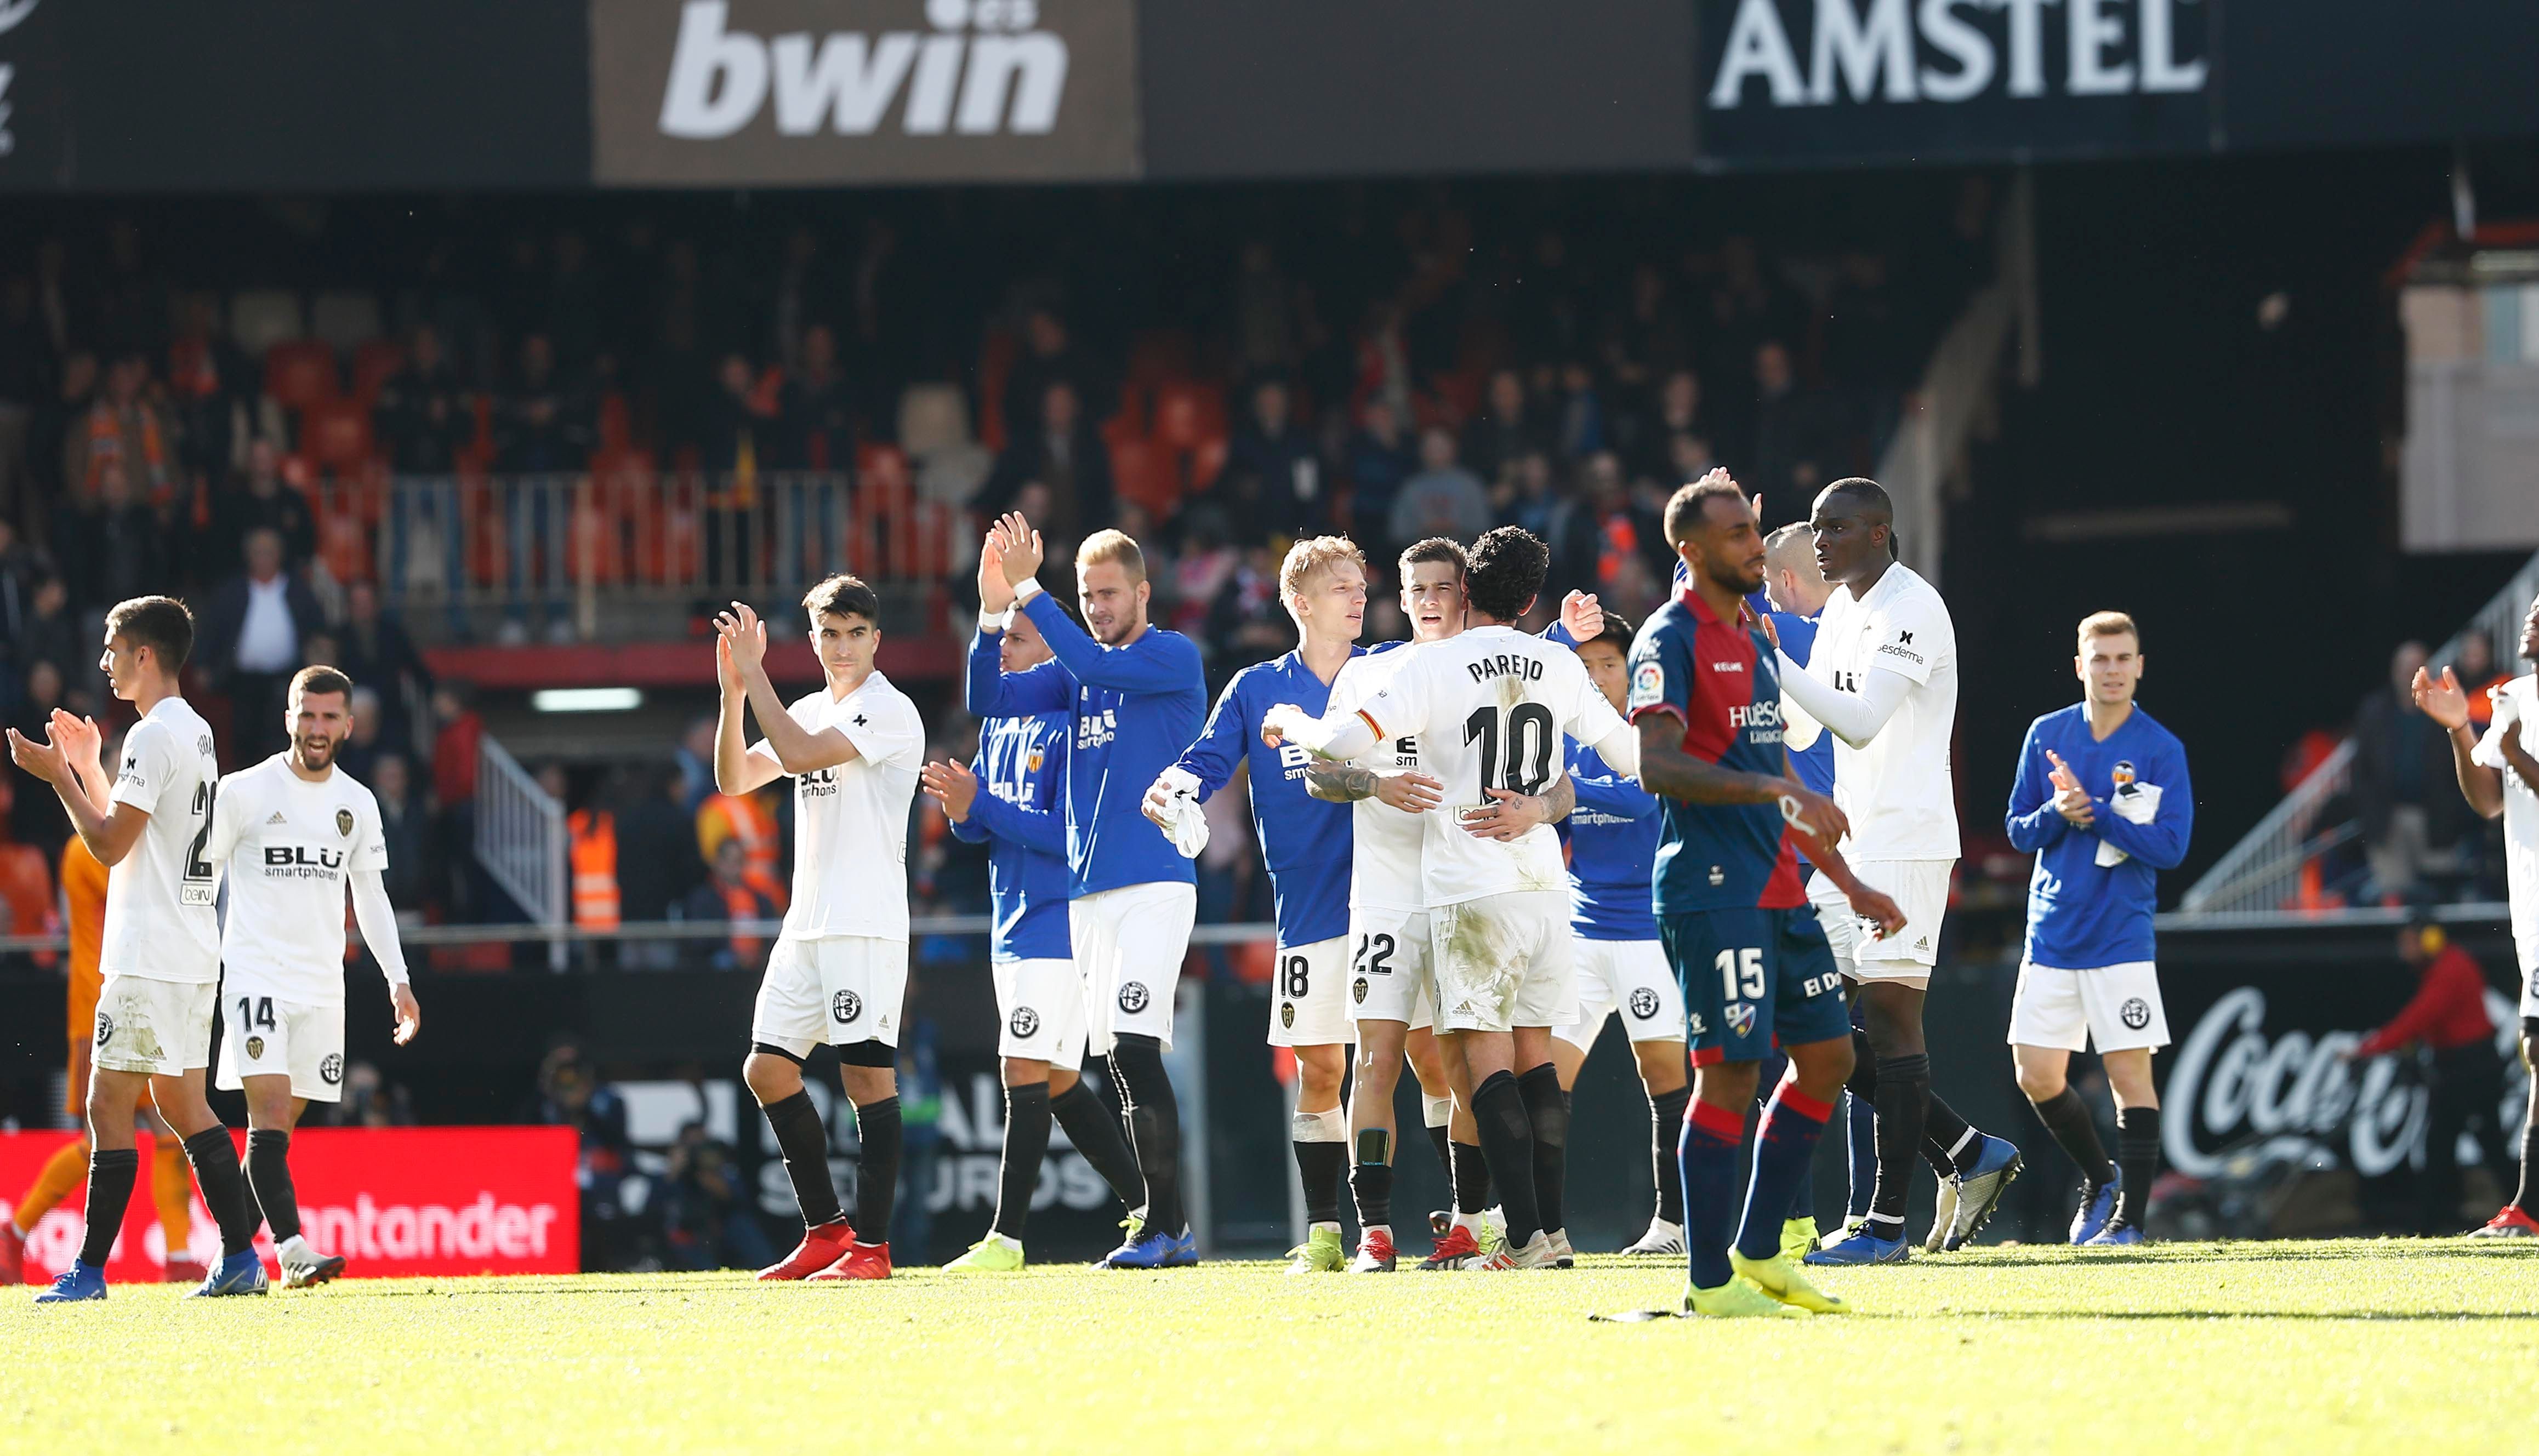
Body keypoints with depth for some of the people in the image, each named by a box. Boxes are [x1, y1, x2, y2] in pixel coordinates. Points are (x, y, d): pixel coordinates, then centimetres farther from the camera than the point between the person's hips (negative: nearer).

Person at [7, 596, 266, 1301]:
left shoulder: (154, 736, -14)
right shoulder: (197, 733, 16)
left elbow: (110, 845, -16)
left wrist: (58, 775, -8)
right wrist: (86, 767, 24)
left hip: (149, 959, -10)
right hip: (193, 952, 10)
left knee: (109, 1108, -8)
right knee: (183, 1103, 12)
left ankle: (90, 1270, -9)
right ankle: (241, 1257, 8)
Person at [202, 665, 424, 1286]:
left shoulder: (357, 804, 11)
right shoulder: (244, 791, -3)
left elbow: (371, 896, 19)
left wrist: (398, 980, 13)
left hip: (322, 985, 5)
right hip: (254, 973, -5)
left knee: (281, 1124, 5)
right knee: (269, 1111, -17)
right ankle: (293, 1251, -27)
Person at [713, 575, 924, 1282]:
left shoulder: (890, 711, -8)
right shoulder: (808, 712, 18)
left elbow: (800, 755, -20)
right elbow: (734, 778, 13)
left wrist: (755, 673, -14)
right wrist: (733, 691, 1)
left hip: (868, 925, -9)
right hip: (806, 925, 9)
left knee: (868, 1076, -8)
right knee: (768, 1069, 6)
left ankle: (872, 1245, -6)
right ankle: (826, 1232, 13)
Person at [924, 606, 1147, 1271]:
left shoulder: (1070, 728, -13)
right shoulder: (998, 728, 14)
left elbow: (1067, 833, -19)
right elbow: (980, 827, 15)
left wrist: (981, 805, -21)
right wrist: (963, 810, -8)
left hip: (1057, 928, -9)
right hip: (1013, 930, 9)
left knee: (1026, 1074, -12)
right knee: (1059, 1085, 12)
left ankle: (1007, 1237, -13)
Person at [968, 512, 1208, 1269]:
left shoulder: (1175, 658, -4)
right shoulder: (1076, 668, 17)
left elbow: (1096, 666, -20)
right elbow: (989, 700, 7)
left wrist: (1028, 592, -19)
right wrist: (993, 609, -6)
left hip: (1154, 883, -7)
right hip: (1088, 889, 7)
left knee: (1135, 1050, -17)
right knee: (1124, 1065, 7)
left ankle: (1162, 1225, -16)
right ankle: (1167, 1228, 11)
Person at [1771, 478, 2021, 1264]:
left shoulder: (1910, 609, -13)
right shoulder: (1842, 610, 16)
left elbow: (1862, 721, -24)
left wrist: (1772, 662, -26)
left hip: (1906, 839, -10)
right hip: (1850, 842, 10)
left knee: (1889, 1015, -9)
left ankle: (1887, 1223, -7)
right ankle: (1968, 1154, 13)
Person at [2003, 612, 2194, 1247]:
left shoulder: (2160, 749, -4)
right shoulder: (2047, 735, 6)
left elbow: (2171, 846, -10)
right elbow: (2019, 830, 8)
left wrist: (2093, 812, -17)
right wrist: (2057, 814, -14)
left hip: (2121, 936, -4)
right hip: (2051, 932, 4)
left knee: (2130, 1072, -5)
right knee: (2036, 1075, 2)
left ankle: (2129, 1215, 1)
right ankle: (2100, 1179, 24)